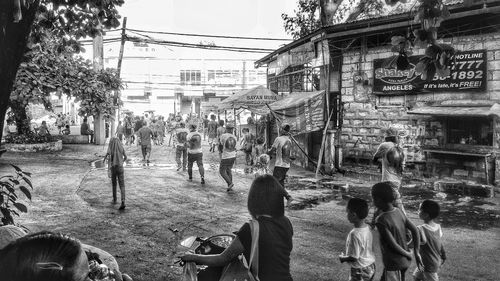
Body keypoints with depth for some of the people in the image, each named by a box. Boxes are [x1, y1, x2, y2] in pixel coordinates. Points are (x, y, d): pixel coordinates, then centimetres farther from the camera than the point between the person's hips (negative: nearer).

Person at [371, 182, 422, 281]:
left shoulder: (381, 221, -25)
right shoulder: (399, 212, -2)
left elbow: (393, 245, -24)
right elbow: (415, 231, 2)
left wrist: (408, 254, -7)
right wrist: (417, 253, 5)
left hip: (393, 264, -8)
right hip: (404, 261, 8)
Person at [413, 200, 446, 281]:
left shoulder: (420, 229, -28)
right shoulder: (438, 227, -6)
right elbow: (440, 244, 5)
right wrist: (443, 257, 18)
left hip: (429, 266, -8)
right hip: (437, 262, 8)